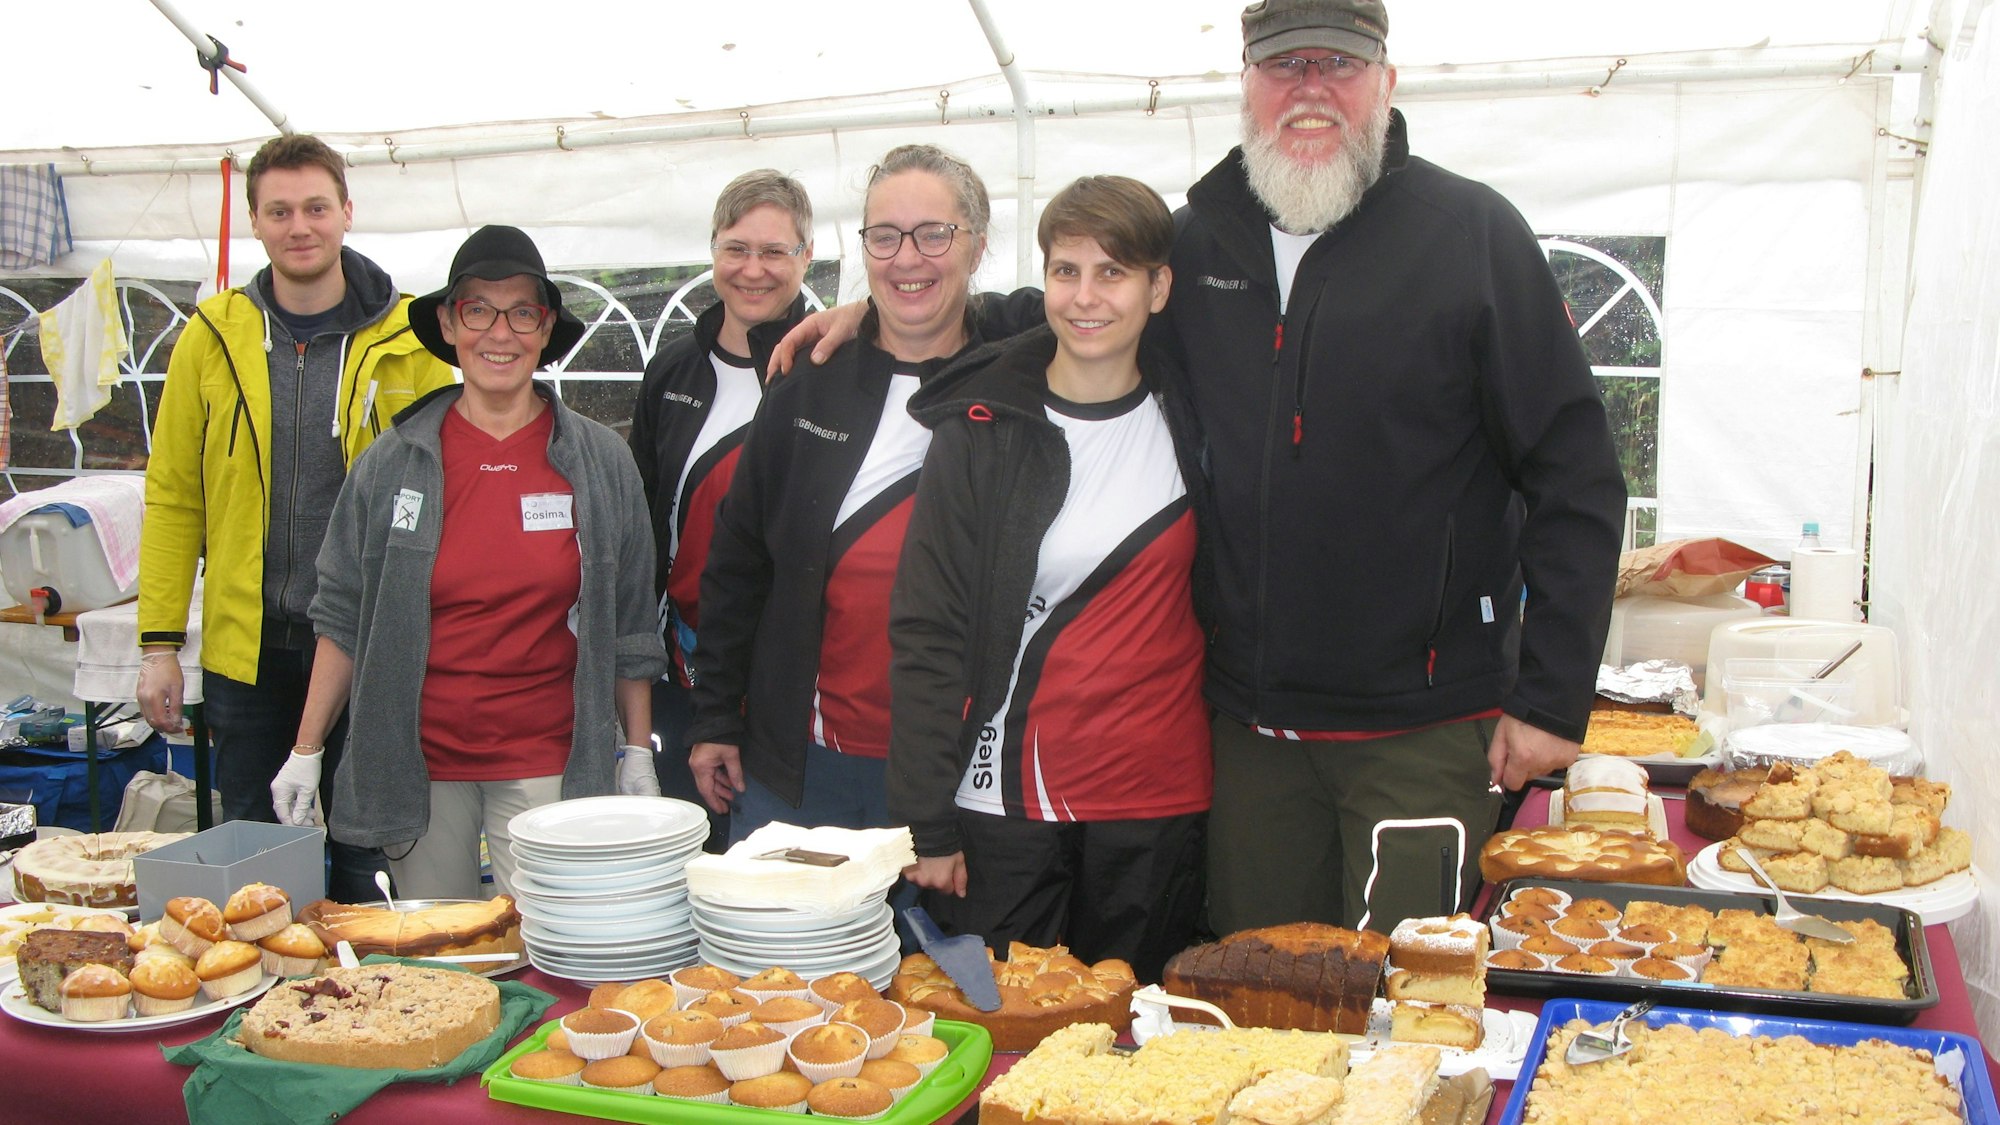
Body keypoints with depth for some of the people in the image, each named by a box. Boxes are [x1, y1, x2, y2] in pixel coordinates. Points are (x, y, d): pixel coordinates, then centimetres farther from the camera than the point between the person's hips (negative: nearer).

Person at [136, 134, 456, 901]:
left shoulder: (405, 337, -2)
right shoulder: (212, 337, 4)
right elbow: (172, 498, 5)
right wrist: (159, 642, 1)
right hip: (246, 646, 2)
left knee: (363, 863, 9)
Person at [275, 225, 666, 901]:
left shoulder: (601, 463, 1)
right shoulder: (393, 463, 3)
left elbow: (629, 626, 5)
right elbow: (344, 617, 7)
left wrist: (638, 755, 3)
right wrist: (306, 752, 5)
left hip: (549, 766, -1)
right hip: (418, 763, 1)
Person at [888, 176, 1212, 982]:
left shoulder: (1186, 415, 4)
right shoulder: (981, 429, -5)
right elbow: (927, 633, -6)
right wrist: (926, 825, -8)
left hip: (1159, 803, 3)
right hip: (1006, 803, -2)